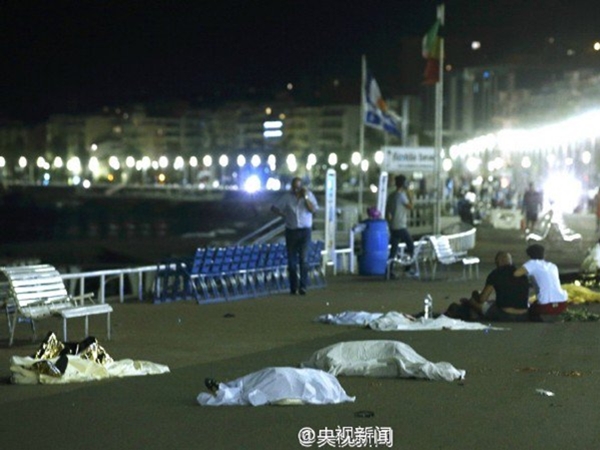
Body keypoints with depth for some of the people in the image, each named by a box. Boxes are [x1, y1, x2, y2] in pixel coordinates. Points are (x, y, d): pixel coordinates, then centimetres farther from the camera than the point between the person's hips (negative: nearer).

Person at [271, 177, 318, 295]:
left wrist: (305, 197, -15)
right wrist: (283, 215, -4)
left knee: (303, 258, -11)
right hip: (291, 231, 2)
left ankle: (303, 286, -13)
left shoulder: (309, 195, 3)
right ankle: (293, 287, 9)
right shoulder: (287, 197, 4)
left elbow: (314, 210, -9)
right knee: (292, 260, 3)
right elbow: (274, 207, 8)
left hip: (305, 231, -2)